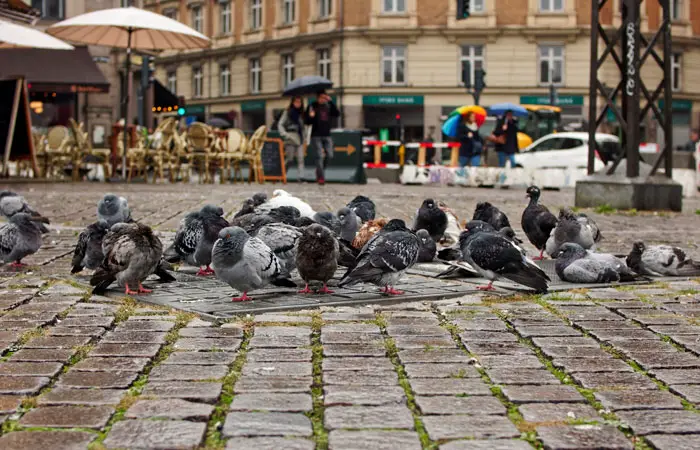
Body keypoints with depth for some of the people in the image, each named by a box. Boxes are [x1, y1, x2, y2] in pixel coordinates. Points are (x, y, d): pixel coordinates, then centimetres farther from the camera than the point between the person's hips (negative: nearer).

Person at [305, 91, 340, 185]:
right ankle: (321, 177, -9)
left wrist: (331, 102, -11)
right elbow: (307, 122, -2)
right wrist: (310, 116, -25)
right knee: (319, 156, -12)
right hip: (316, 135, -4)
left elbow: (337, 114, -7)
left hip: (327, 135, 4)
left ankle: (319, 171, 20)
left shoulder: (328, 106, 9)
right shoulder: (312, 107, -2)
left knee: (329, 155, -3)